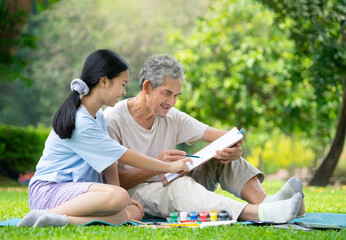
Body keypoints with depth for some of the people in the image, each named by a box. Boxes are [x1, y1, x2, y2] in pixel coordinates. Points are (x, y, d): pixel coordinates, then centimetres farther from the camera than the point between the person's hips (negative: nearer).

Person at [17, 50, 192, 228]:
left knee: (134, 213, -16)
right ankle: (49, 214, -27)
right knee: (119, 196, -35)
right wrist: (170, 167, -2)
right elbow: (124, 156, -11)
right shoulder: (81, 123, -17)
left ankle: (64, 219, -24)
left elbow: (109, 160, 6)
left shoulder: (98, 116, 15)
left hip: (75, 189, 10)